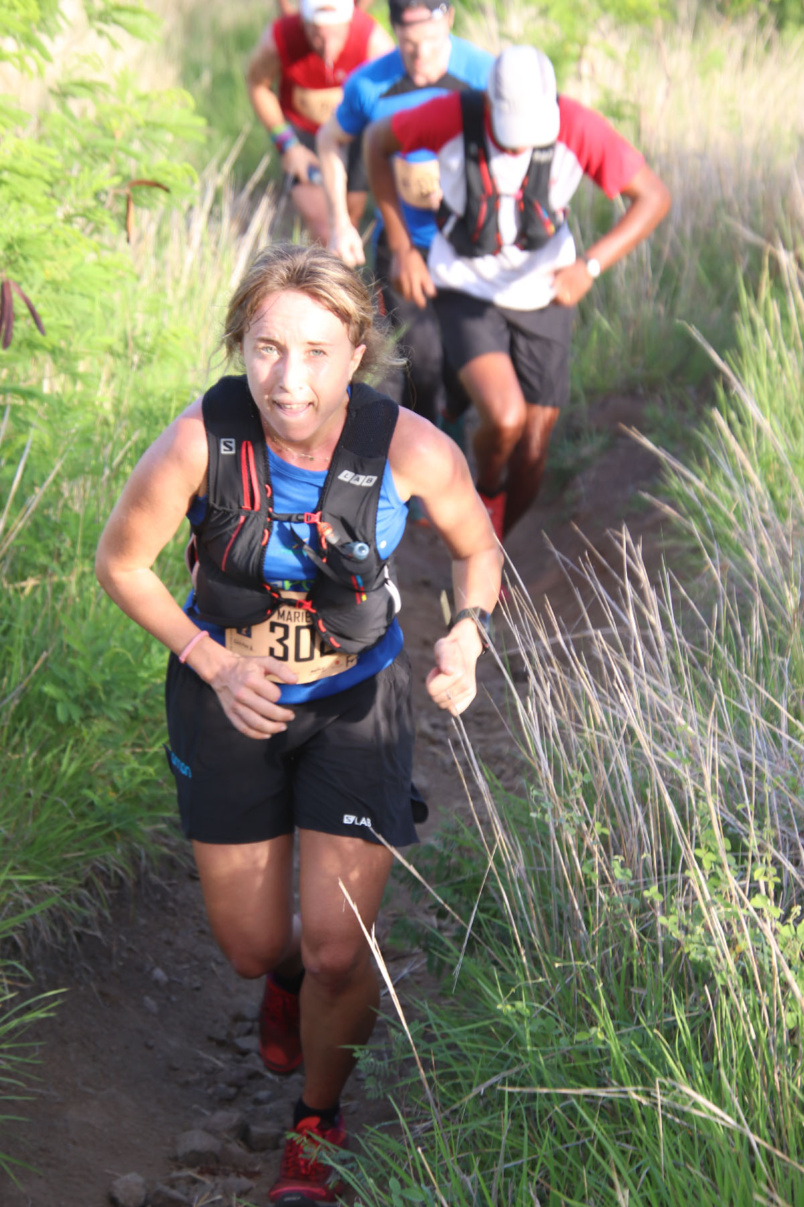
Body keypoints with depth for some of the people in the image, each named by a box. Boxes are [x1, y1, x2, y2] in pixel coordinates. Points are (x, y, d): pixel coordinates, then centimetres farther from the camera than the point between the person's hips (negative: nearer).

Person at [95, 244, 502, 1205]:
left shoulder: (412, 450, -24)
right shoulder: (199, 441, -26)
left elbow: (477, 547, -2)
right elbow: (120, 561, -9)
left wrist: (467, 636, -22)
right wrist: (213, 663, -19)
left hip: (356, 701, -1)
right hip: (229, 695, 1)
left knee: (338, 953, -8)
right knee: (251, 947, 11)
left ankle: (318, 1123, 23)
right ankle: (288, 980, 52)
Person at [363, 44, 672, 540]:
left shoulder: (578, 128, -24)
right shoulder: (452, 117, -24)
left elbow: (654, 196, -17)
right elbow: (378, 141, -5)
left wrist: (591, 265, -32)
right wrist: (401, 246, -8)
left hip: (542, 299, 2)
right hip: (467, 293, -2)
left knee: (532, 455, 4)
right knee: (504, 419, -27)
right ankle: (487, 488, 10)